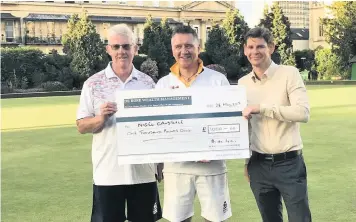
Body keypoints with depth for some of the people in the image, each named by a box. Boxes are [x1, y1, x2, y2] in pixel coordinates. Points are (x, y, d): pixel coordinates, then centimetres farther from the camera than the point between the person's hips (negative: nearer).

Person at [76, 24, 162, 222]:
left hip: (143, 171, 2)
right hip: (107, 173, -1)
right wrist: (101, 118, -20)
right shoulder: (93, 84, -1)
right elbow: (82, 126, -1)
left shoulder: (148, 82, 4)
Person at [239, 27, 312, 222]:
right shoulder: (243, 83, 7)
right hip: (259, 165, 4)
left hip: (289, 163, -4)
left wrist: (261, 108, -22)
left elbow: (302, 113, -20)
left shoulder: (289, 74, -8)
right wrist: (246, 161, 15)